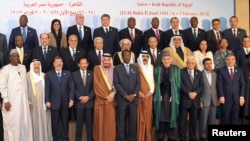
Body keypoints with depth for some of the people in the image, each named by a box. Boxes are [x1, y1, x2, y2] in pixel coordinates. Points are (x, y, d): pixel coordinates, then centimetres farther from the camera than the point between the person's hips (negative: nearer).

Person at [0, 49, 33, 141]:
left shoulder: (23, 68, 13)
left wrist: (28, 99, 12)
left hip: (23, 100, 5)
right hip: (11, 101, -5)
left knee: (25, 122, 7)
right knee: (12, 124, -2)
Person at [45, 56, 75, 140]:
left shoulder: (68, 73, 9)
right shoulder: (49, 74, 6)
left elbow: (71, 87, 3)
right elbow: (47, 89, 0)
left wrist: (71, 99, -6)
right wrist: (47, 101, -8)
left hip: (65, 102, 1)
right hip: (54, 102, -1)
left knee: (65, 122, 7)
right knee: (55, 123, 3)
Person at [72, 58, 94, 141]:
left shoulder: (91, 74, 9)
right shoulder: (74, 74, 5)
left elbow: (94, 88, 4)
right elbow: (73, 88, -1)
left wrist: (88, 97, -9)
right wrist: (80, 97, -11)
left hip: (89, 101, 1)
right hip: (79, 102, -1)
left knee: (89, 122, 4)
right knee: (79, 122, 2)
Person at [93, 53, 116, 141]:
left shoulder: (114, 70, 8)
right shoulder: (97, 69, 1)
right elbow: (97, 84, -5)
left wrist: (112, 95, -10)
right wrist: (106, 96, -11)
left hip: (111, 100, 2)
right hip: (100, 100, -2)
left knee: (110, 121, 0)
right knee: (100, 121, 1)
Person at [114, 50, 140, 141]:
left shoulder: (135, 68, 14)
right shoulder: (117, 68, 3)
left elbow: (138, 83, 8)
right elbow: (116, 83, -4)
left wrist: (134, 94, -6)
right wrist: (126, 95, -10)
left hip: (133, 98, 3)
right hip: (122, 99, -2)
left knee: (133, 120, 3)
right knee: (121, 120, 0)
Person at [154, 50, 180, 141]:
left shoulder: (176, 69, 4)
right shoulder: (157, 69, 6)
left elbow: (178, 84, 3)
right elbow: (156, 83, 5)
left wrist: (173, 96, -4)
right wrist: (159, 95, -3)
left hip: (172, 98, 0)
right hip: (160, 98, 0)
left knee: (171, 118, 2)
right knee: (160, 118, 2)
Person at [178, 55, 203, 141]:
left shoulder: (199, 73, 14)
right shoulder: (181, 72, 1)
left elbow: (201, 86, 5)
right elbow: (181, 85, -8)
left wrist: (195, 92, -12)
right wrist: (188, 93, -18)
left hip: (195, 100, 4)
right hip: (184, 100, -3)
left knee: (194, 120, 7)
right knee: (183, 120, -2)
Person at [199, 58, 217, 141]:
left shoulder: (214, 74, 12)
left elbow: (215, 87, 14)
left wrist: (217, 98, 8)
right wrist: (200, 101, -12)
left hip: (213, 101, 5)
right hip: (204, 101, -5)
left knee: (212, 120, 8)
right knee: (203, 120, -1)